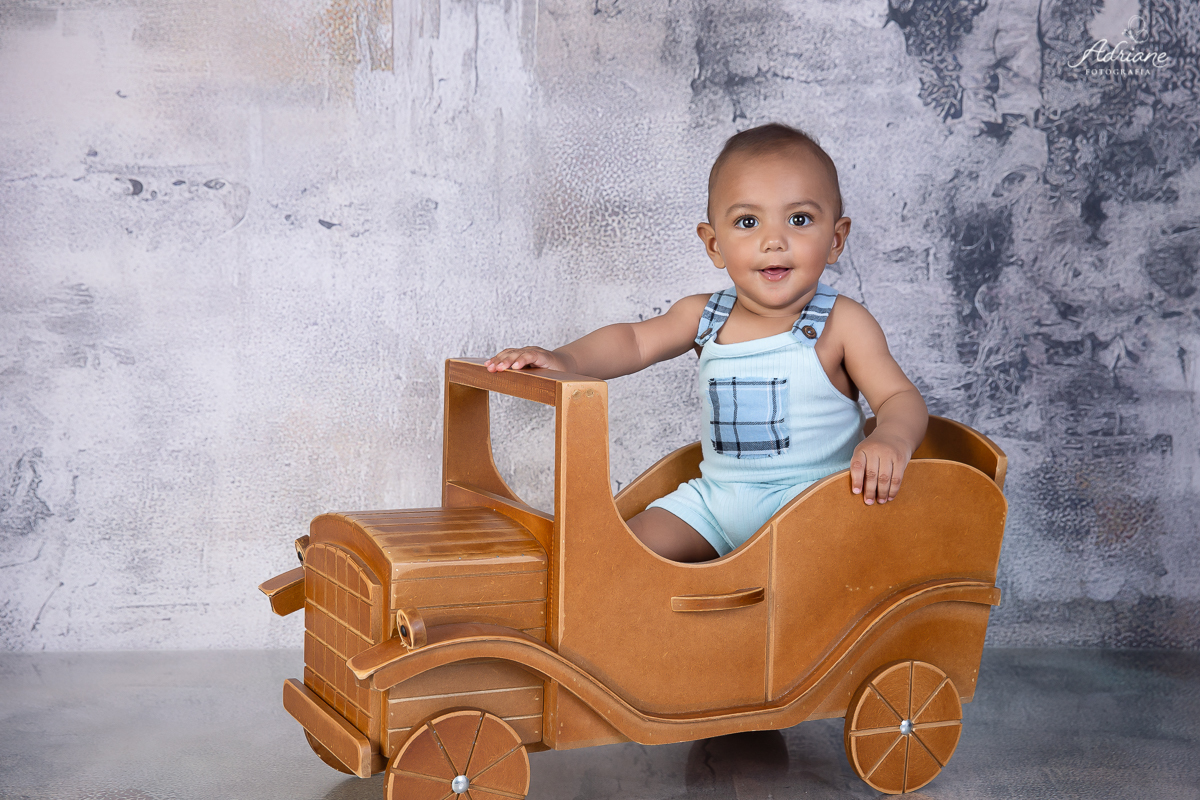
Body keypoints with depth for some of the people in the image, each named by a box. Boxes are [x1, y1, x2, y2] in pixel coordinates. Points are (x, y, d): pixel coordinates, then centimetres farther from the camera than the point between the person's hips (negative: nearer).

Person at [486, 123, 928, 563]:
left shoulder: (842, 324, -8)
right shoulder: (704, 316, 3)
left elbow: (901, 398, -10)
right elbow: (633, 340, 11)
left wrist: (891, 439, -34)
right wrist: (563, 359, -7)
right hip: (716, 498, 4)